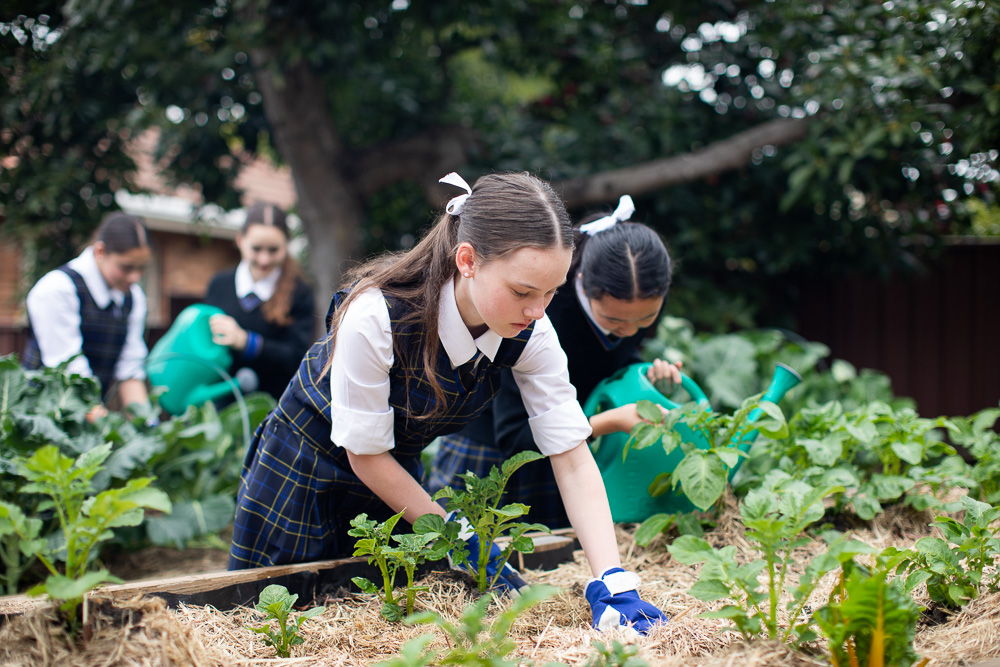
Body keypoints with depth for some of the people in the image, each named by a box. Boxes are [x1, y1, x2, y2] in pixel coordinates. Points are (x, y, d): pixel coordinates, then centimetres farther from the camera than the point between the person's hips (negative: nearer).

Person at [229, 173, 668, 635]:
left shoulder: (529, 334, -22)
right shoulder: (377, 315, -36)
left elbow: (572, 457, -19)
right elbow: (366, 454, -24)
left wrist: (613, 584, -28)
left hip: (395, 475, 4)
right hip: (303, 470, -4)